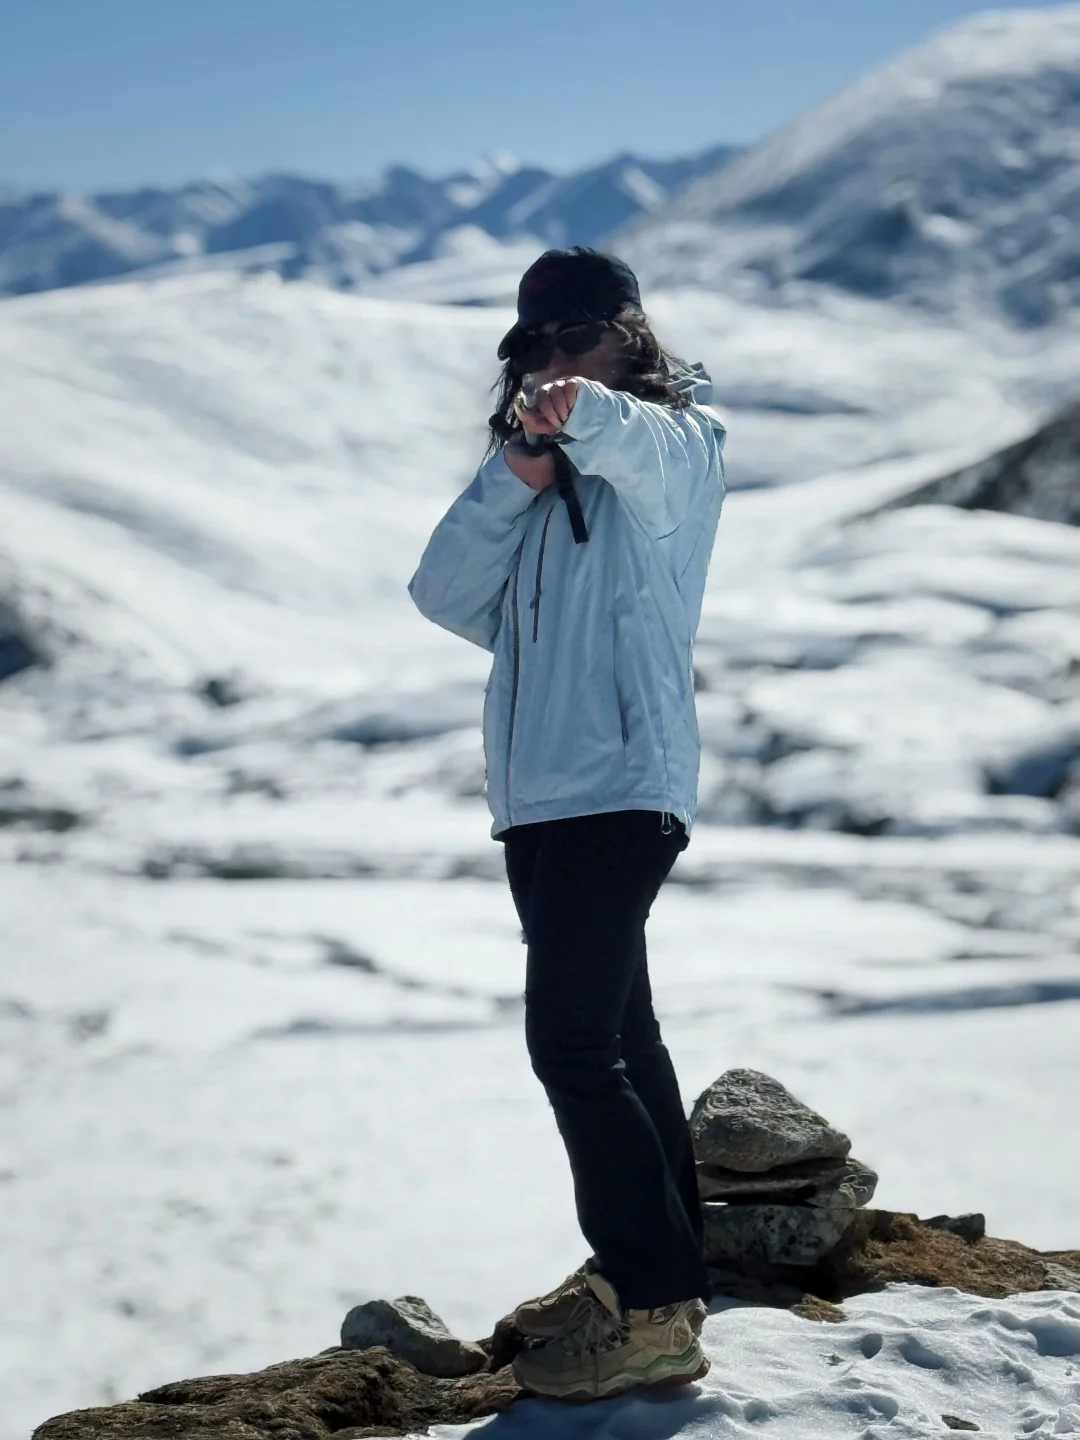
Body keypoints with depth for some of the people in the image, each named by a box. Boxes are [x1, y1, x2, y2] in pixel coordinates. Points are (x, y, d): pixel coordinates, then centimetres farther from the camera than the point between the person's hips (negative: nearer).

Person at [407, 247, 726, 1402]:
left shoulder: (675, 439, -3)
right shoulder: (531, 462, 17)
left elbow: (639, 444, -30)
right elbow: (445, 596, 5)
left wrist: (581, 410, -53)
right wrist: (515, 479, -10)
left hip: (620, 786, -8)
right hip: (539, 789, 8)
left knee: (573, 1042, -15)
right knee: (612, 1034, 15)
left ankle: (658, 1314, -11)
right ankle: (635, 1271, 25)